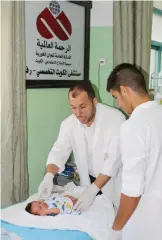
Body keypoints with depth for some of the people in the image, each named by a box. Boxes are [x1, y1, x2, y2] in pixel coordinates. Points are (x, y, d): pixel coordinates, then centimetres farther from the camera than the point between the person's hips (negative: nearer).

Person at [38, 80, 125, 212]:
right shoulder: (69, 123, -10)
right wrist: (49, 176, -30)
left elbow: (114, 160, -27)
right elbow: (59, 152, -10)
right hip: (89, 182, 4)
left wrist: (93, 189, -33)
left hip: (113, 183, -3)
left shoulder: (116, 118, -24)